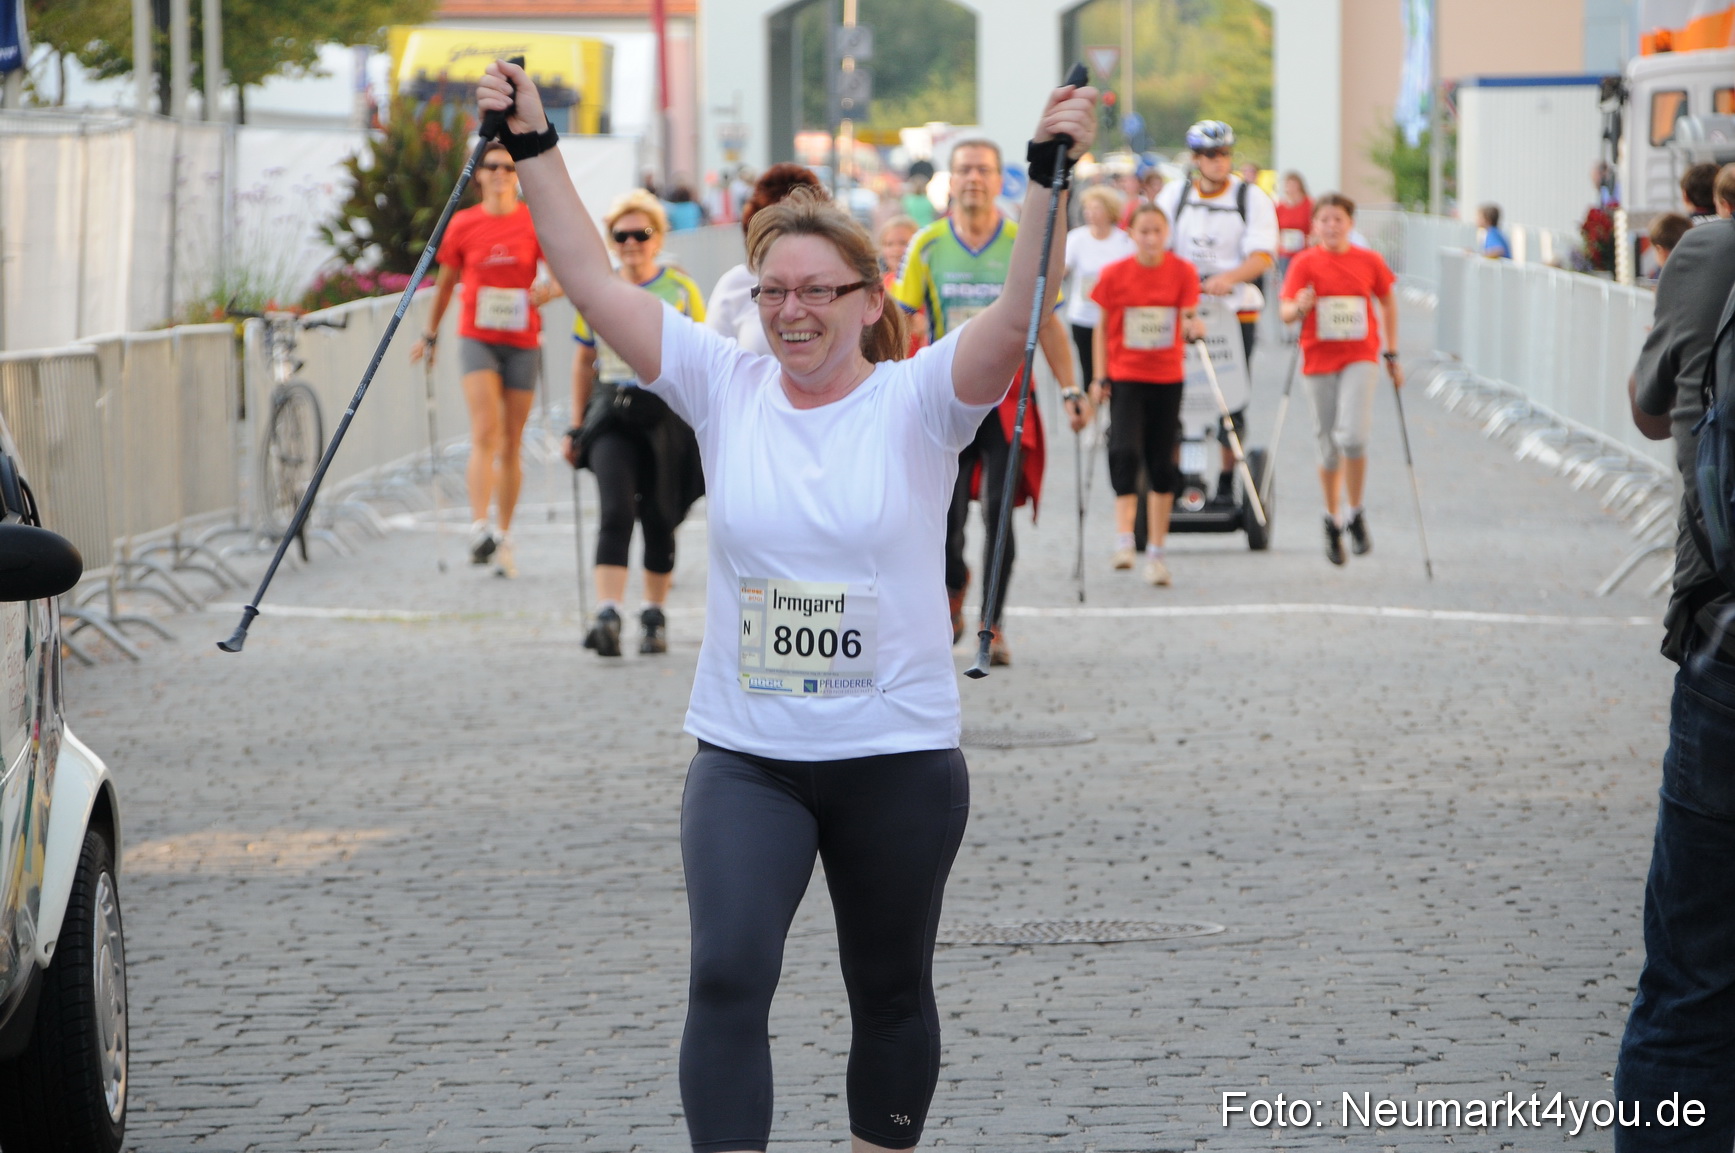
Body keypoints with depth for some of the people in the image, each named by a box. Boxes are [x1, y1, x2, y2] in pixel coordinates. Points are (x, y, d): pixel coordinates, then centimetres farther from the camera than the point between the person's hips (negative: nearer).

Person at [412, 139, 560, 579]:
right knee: (485, 432, -18)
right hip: (477, 339, -1)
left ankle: (504, 537, 17)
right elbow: (445, 282, 16)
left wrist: (549, 291, -25)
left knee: (511, 443, 7)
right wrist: (430, 335, 23)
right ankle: (480, 529, -28)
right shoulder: (463, 224, 4)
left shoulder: (535, 222, 2)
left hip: (522, 341, 1)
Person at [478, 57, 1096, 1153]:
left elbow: (1017, 317, -22)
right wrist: (535, 145, -6)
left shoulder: (917, 403, -5)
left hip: (898, 755, -1)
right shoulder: (726, 388, 2)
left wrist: (1049, 178, -35)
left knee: (891, 992, 13)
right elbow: (596, 282, 0)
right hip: (746, 760, 1)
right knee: (728, 976, -15)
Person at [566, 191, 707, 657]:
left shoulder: (681, 291, 2)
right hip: (611, 415, 0)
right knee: (616, 510, -16)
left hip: (666, 414, 0)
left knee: (659, 518, 7)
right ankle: (607, 616, -24)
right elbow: (584, 362, 17)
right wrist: (577, 427, 16)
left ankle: (654, 616, 22)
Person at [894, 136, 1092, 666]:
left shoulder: (1024, 244, 1)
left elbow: (1047, 323, 7)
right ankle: (953, 593, 29)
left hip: (1007, 397, 0)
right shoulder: (928, 244, 1)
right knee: (945, 514, -2)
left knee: (999, 512, -7)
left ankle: (992, 625, 4)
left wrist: (1070, 390, 1)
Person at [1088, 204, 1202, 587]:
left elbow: (1188, 318, -2)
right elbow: (1102, 327, 3)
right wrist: (1100, 377, -2)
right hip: (1125, 378, -2)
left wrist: (1194, 326, -27)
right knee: (1125, 451, -21)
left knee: (1163, 465, 5)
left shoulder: (1183, 272, -2)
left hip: (1168, 378, 2)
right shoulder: (1114, 275, -4)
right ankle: (1123, 537, -20)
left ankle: (1156, 551, 14)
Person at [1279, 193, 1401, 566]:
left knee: (1352, 436, -19)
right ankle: (1333, 519, 25)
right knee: (1328, 448, 7)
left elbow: (1388, 303, 14)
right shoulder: (1305, 263, -2)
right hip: (1318, 360, 1)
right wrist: (1300, 307, -31)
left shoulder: (1369, 261, 1)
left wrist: (1392, 355, 14)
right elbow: (1286, 313, -7)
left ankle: (1355, 514, -1)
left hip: (1360, 357, -1)